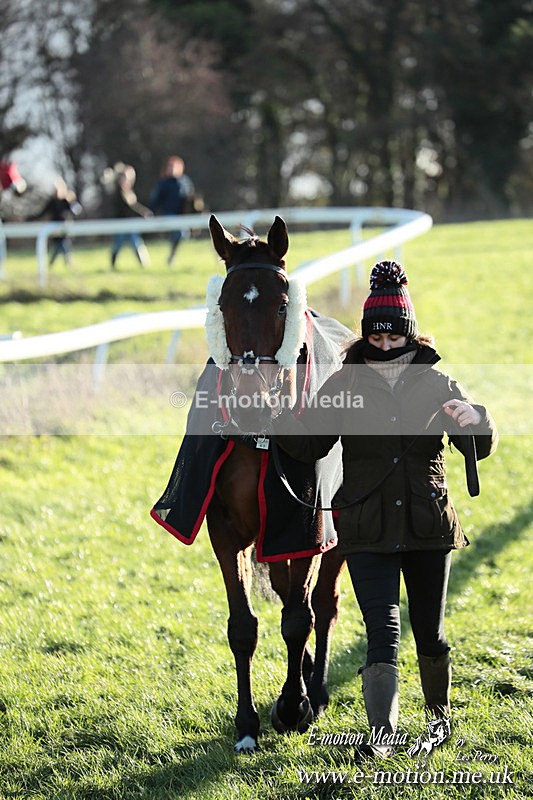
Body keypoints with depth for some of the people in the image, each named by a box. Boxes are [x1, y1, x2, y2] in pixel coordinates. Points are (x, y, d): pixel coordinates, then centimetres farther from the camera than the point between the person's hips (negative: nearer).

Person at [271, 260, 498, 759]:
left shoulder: (436, 384, 3)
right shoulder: (344, 385, 3)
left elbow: (479, 447, 3)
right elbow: (310, 445, 0)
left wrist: (475, 421, -19)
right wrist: (281, 419, -18)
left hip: (429, 526, 1)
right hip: (367, 529, -1)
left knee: (430, 632, 11)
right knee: (383, 629, -10)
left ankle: (439, 714, 34)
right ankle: (381, 733, -12)